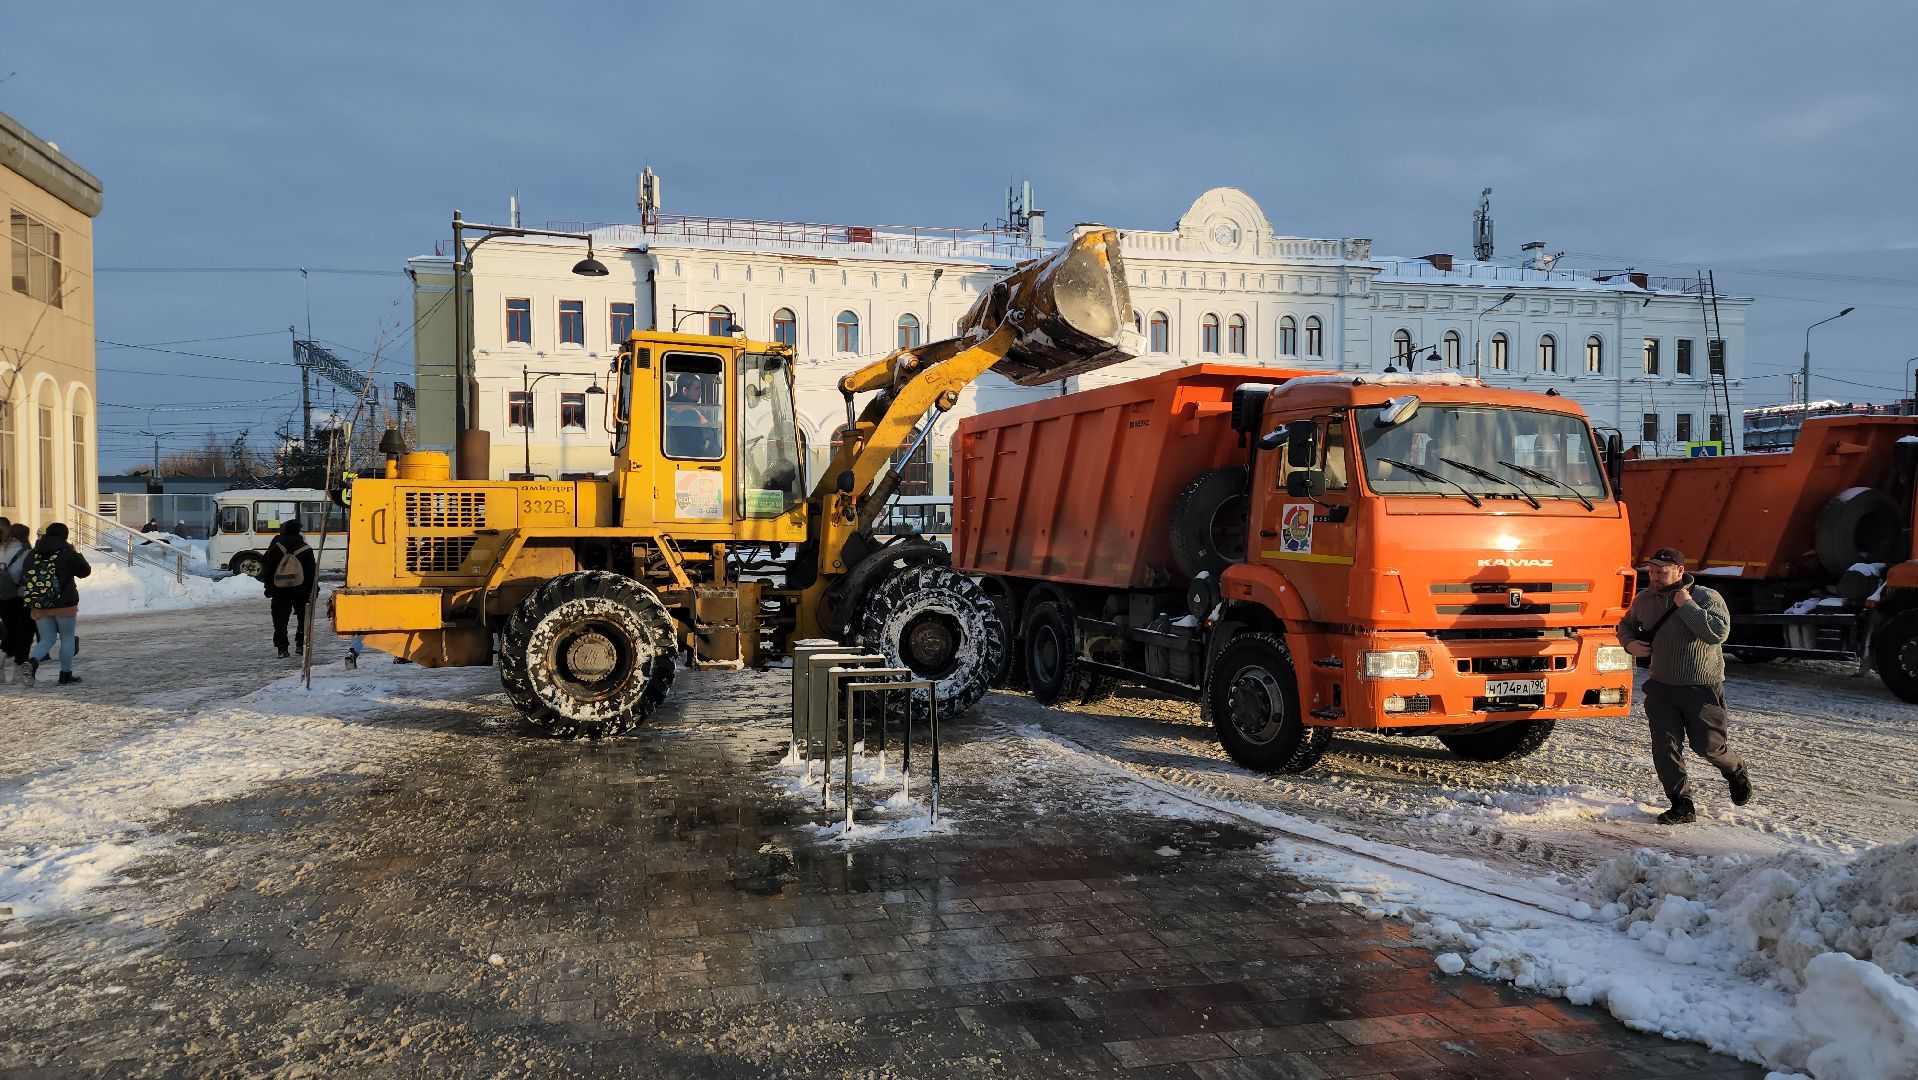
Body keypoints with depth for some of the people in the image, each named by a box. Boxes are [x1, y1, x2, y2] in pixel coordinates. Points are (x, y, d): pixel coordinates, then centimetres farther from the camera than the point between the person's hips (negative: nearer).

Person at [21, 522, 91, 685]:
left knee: (47, 638, 13)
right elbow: (85, 571, 4)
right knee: (67, 638, 8)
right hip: (64, 604, -4)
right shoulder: (68, 554, -8)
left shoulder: (32, 555, 6)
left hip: (39, 606, 4)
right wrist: (77, 554, 13)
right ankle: (66, 674, 9)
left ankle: (33, 661, -15)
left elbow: (24, 579, 8)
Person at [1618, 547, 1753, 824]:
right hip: (1662, 687, 4)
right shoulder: (1644, 600, 4)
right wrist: (1630, 643, 2)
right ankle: (1682, 806, 5)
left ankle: (1736, 772, 39)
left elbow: (1718, 633, -26)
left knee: (1708, 745, 5)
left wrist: (1686, 605, -23)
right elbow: (1625, 625, 24)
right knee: (1665, 747, -4)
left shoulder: (1706, 598, -10)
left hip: (1702, 689, -4)